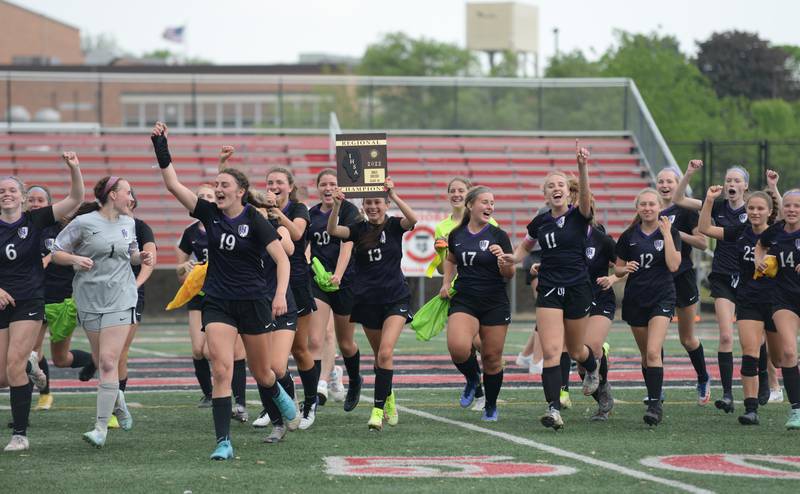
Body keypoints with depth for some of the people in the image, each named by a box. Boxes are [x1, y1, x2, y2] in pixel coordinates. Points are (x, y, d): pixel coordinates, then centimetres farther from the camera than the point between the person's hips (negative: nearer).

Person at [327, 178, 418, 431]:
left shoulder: (394, 226, -2)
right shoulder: (359, 229, 2)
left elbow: (413, 219, -24)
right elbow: (333, 230, -16)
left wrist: (393, 194, -33)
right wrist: (337, 205, -32)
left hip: (395, 298, -3)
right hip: (367, 301, 3)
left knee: (386, 352, -17)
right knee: (380, 354, 13)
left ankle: (378, 409, -17)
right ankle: (388, 396, 36)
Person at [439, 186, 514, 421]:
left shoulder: (498, 236, -4)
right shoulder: (456, 235, 4)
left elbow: (509, 275, -3)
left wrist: (504, 261, -23)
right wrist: (446, 282, 13)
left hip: (495, 304, -1)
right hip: (463, 302, 1)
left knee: (492, 357, 3)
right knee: (458, 348, -23)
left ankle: (491, 406, 25)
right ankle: (472, 378, 10)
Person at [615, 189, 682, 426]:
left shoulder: (670, 232, -2)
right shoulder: (629, 236, 4)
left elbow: (673, 265, -14)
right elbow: (617, 268, 11)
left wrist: (666, 234, -14)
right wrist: (625, 269, -12)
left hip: (662, 297, -4)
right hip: (635, 298, 4)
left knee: (653, 352, -19)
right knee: (645, 354, 10)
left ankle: (655, 404, -20)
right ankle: (654, 396, 25)